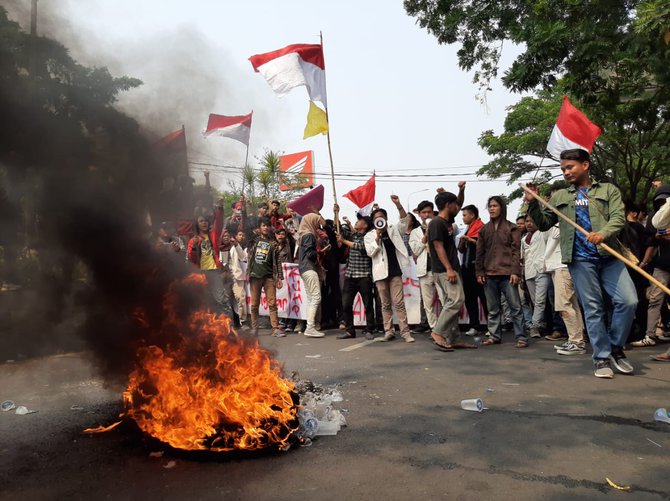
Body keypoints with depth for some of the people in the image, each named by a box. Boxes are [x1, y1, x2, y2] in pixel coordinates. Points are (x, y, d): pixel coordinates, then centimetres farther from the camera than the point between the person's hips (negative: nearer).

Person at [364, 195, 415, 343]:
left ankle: (405, 331, -2)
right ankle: (388, 331, 13)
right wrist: (378, 236, -12)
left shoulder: (394, 230, 9)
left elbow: (404, 220, -6)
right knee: (385, 304, 6)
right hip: (380, 273, 1)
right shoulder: (369, 236, 7)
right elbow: (370, 252, -4)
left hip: (395, 271, -1)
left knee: (399, 303, -4)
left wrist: (398, 204, -19)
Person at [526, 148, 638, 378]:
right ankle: (602, 358, 10)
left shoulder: (608, 190, 12)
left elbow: (618, 217, -2)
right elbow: (544, 223, 17)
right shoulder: (559, 197, 17)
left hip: (609, 256, 0)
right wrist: (533, 204, 1)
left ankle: (615, 348, 10)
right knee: (593, 308, 1)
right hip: (580, 259, 0)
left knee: (628, 301, -10)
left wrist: (603, 233, -23)